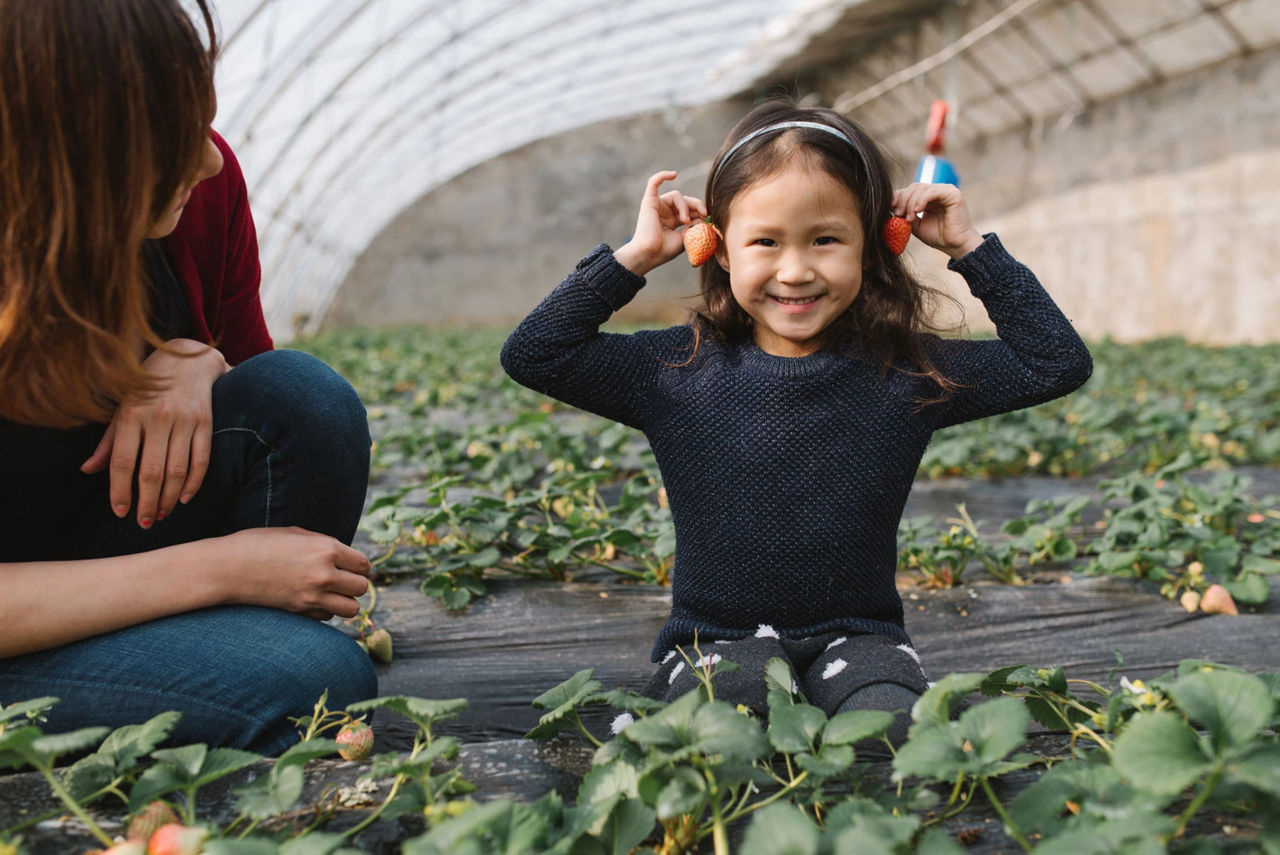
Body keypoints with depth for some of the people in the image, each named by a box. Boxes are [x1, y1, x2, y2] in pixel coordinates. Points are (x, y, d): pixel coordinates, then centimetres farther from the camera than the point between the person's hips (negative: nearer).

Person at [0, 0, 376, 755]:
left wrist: (193, 361, -19)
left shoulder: (203, 182, -12)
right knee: (320, 679, -31)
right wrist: (220, 568, -30)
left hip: (114, 537, 6)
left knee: (303, 393, -24)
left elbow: (252, 359, 5)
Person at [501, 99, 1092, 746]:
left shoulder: (908, 374, 0)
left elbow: (1059, 363, 4)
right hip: (714, 643, -1)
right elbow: (530, 356, -4)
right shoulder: (677, 371, -2)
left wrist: (971, 250, -1)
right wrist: (636, 256, -7)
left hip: (857, 637, 2)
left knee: (891, 720, -29)